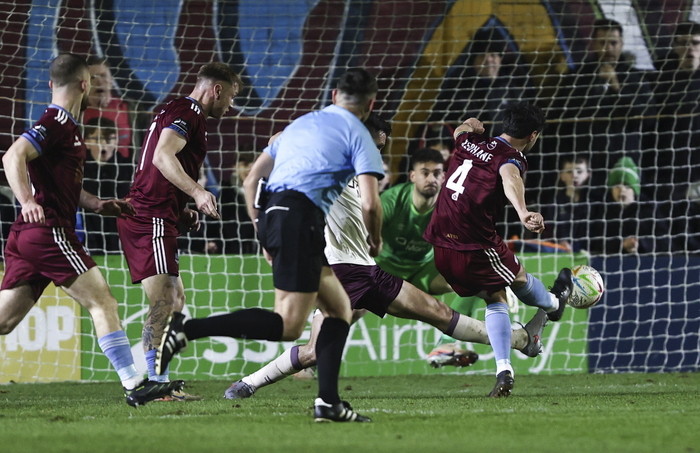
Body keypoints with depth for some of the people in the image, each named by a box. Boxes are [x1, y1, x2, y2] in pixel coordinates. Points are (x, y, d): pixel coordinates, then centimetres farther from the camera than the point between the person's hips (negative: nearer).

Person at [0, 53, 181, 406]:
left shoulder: (65, 125, 22)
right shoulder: (57, 123, -10)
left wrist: (98, 205, 22)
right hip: (49, 232, -10)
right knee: (102, 303, -7)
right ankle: (134, 386, -8)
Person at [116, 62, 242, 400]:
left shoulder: (176, 112, 24)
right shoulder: (188, 112, -9)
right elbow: (162, 157, -26)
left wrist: (182, 211, 20)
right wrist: (197, 192, -36)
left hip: (145, 217, 11)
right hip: (152, 220, -11)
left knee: (175, 301, 14)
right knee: (163, 302, -15)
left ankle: (158, 382, 14)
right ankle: (157, 383, -18)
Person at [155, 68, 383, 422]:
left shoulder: (299, 124, 26)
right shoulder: (357, 135, 5)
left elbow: (250, 182, 23)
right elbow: (370, 203, -6)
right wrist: (375, 243, 14)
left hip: (271, 213, 8)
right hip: (301, 218, -8)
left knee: (339, 307, 16)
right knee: (287, 326, -11)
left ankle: (328, 402, 7)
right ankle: (189, 329, -22)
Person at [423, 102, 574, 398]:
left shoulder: (469, 142, 8)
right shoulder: (512, 158, -13)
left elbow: (461, 131, 34)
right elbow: (510, 178, -38)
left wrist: (471, 126, 58)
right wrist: (522, 212, -56)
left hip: (439, 245, 7)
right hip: (474, 246, -7)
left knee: (495, 298, 18)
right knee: (518, 278, 23)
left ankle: (504, 371, 7)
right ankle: (554, 304, 53)